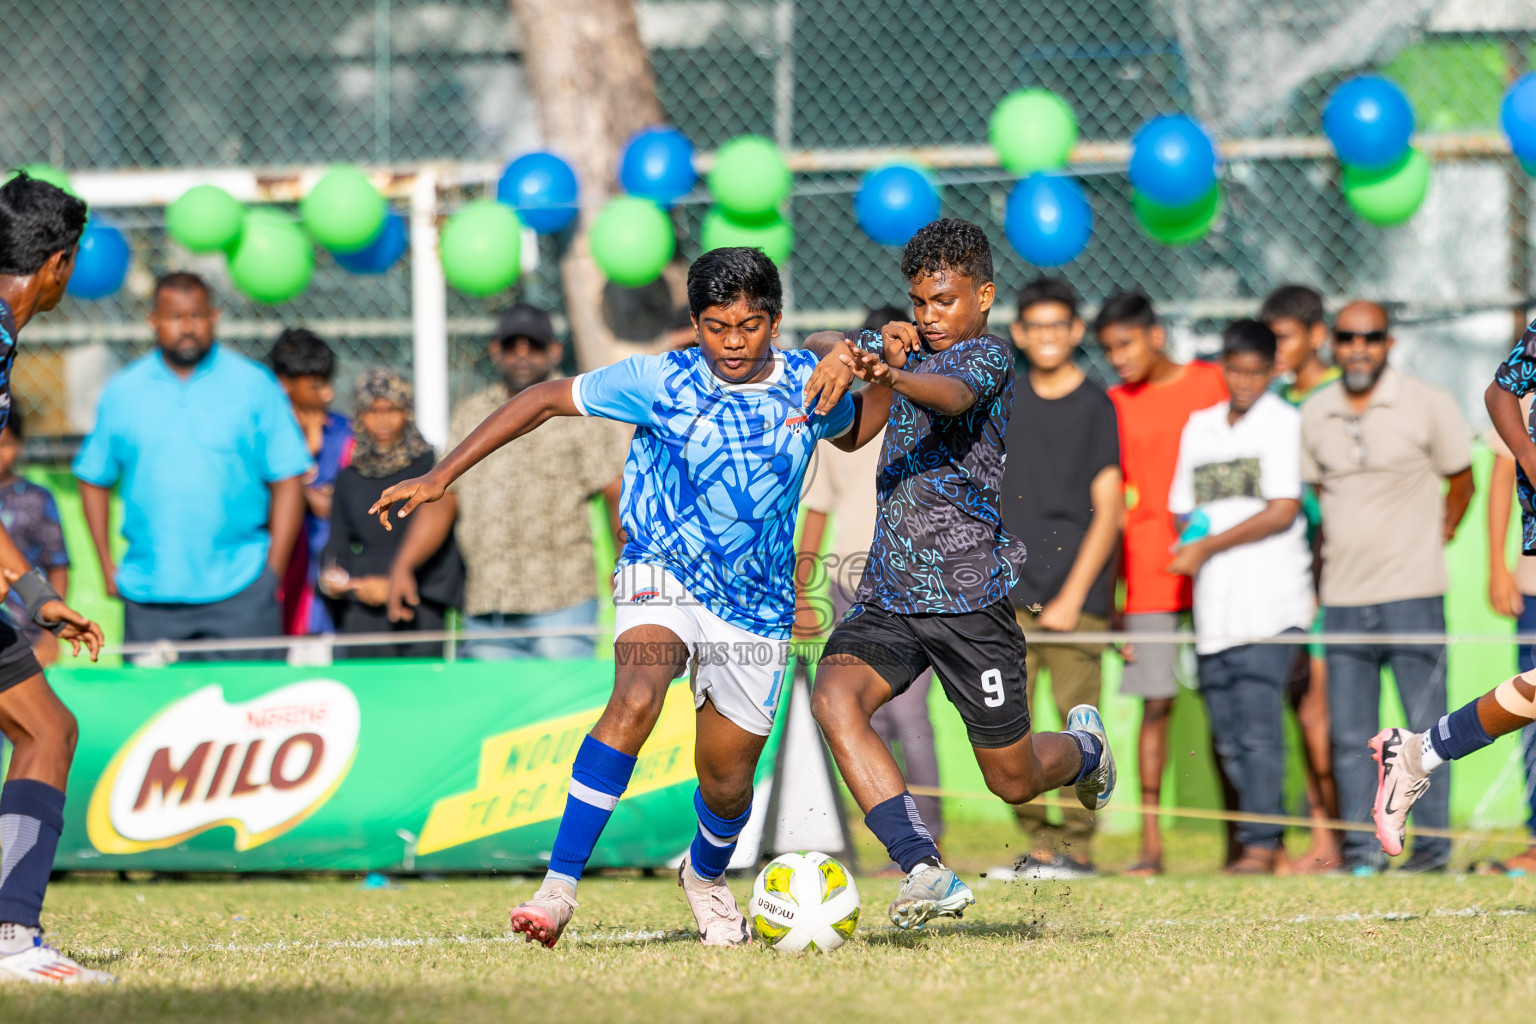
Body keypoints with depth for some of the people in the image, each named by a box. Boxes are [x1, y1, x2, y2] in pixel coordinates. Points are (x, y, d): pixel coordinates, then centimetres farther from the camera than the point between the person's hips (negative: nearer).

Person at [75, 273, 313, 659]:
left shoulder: (254, 385, 2)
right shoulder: (122, 392, 8)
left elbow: (287, 481, 1)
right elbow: (94, 479, 15)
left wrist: (274, 569, -6)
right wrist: (107, 565, 6)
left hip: (239, 592, -2)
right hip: (149, 594, 2)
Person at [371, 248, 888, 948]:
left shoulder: (808, 385, 0)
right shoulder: (661, 383, -9)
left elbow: (852, 433, 23)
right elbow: (546, 399, -2)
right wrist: (440, 477, -6)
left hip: (757, 603, 3)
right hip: (664, 572, -3)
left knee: (726, 782, 8)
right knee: (634, 702, -33)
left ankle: (706, 874, 45)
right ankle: (559, 889, -34)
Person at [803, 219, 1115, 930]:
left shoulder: (988, 356, -8)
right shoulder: (910, 348, 14)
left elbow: (953, 394, -31)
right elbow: (818, 346, 16)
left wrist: (888, 374, -53)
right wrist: (843, 349, -9)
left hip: (969, 596, -6)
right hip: (888, 594, 6)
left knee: (1013, 781, 5)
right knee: (834, 697, -25)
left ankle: (1084, 746, 42)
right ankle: (925, 872, -31)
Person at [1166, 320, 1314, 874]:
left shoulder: (1284, 423, 1)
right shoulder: (1199, 426, 19)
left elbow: (1283, 511, -7)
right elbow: (1184, 510, 23)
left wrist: (1209, 547, -8)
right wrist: (1191, 538, 0)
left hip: (1269, 604, -6)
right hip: (1214, 608, 6)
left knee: (1258, 726, -12)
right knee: (1227, 738, 5)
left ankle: (1261, 845, -12)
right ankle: (1264, 839, 12)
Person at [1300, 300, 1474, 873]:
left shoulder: (1428, 406, -1)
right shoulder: (1314, 415, 9)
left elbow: (1460, 482, 9)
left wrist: (1438, 535, 2)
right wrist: (1314, 565, 12)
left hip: (1412, 593, -3)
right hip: (1341, 598, 3)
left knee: (1425, 726, -2)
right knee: (1350, 734, 4)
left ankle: (1434, 842, 5)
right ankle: (1360, 846, 9)